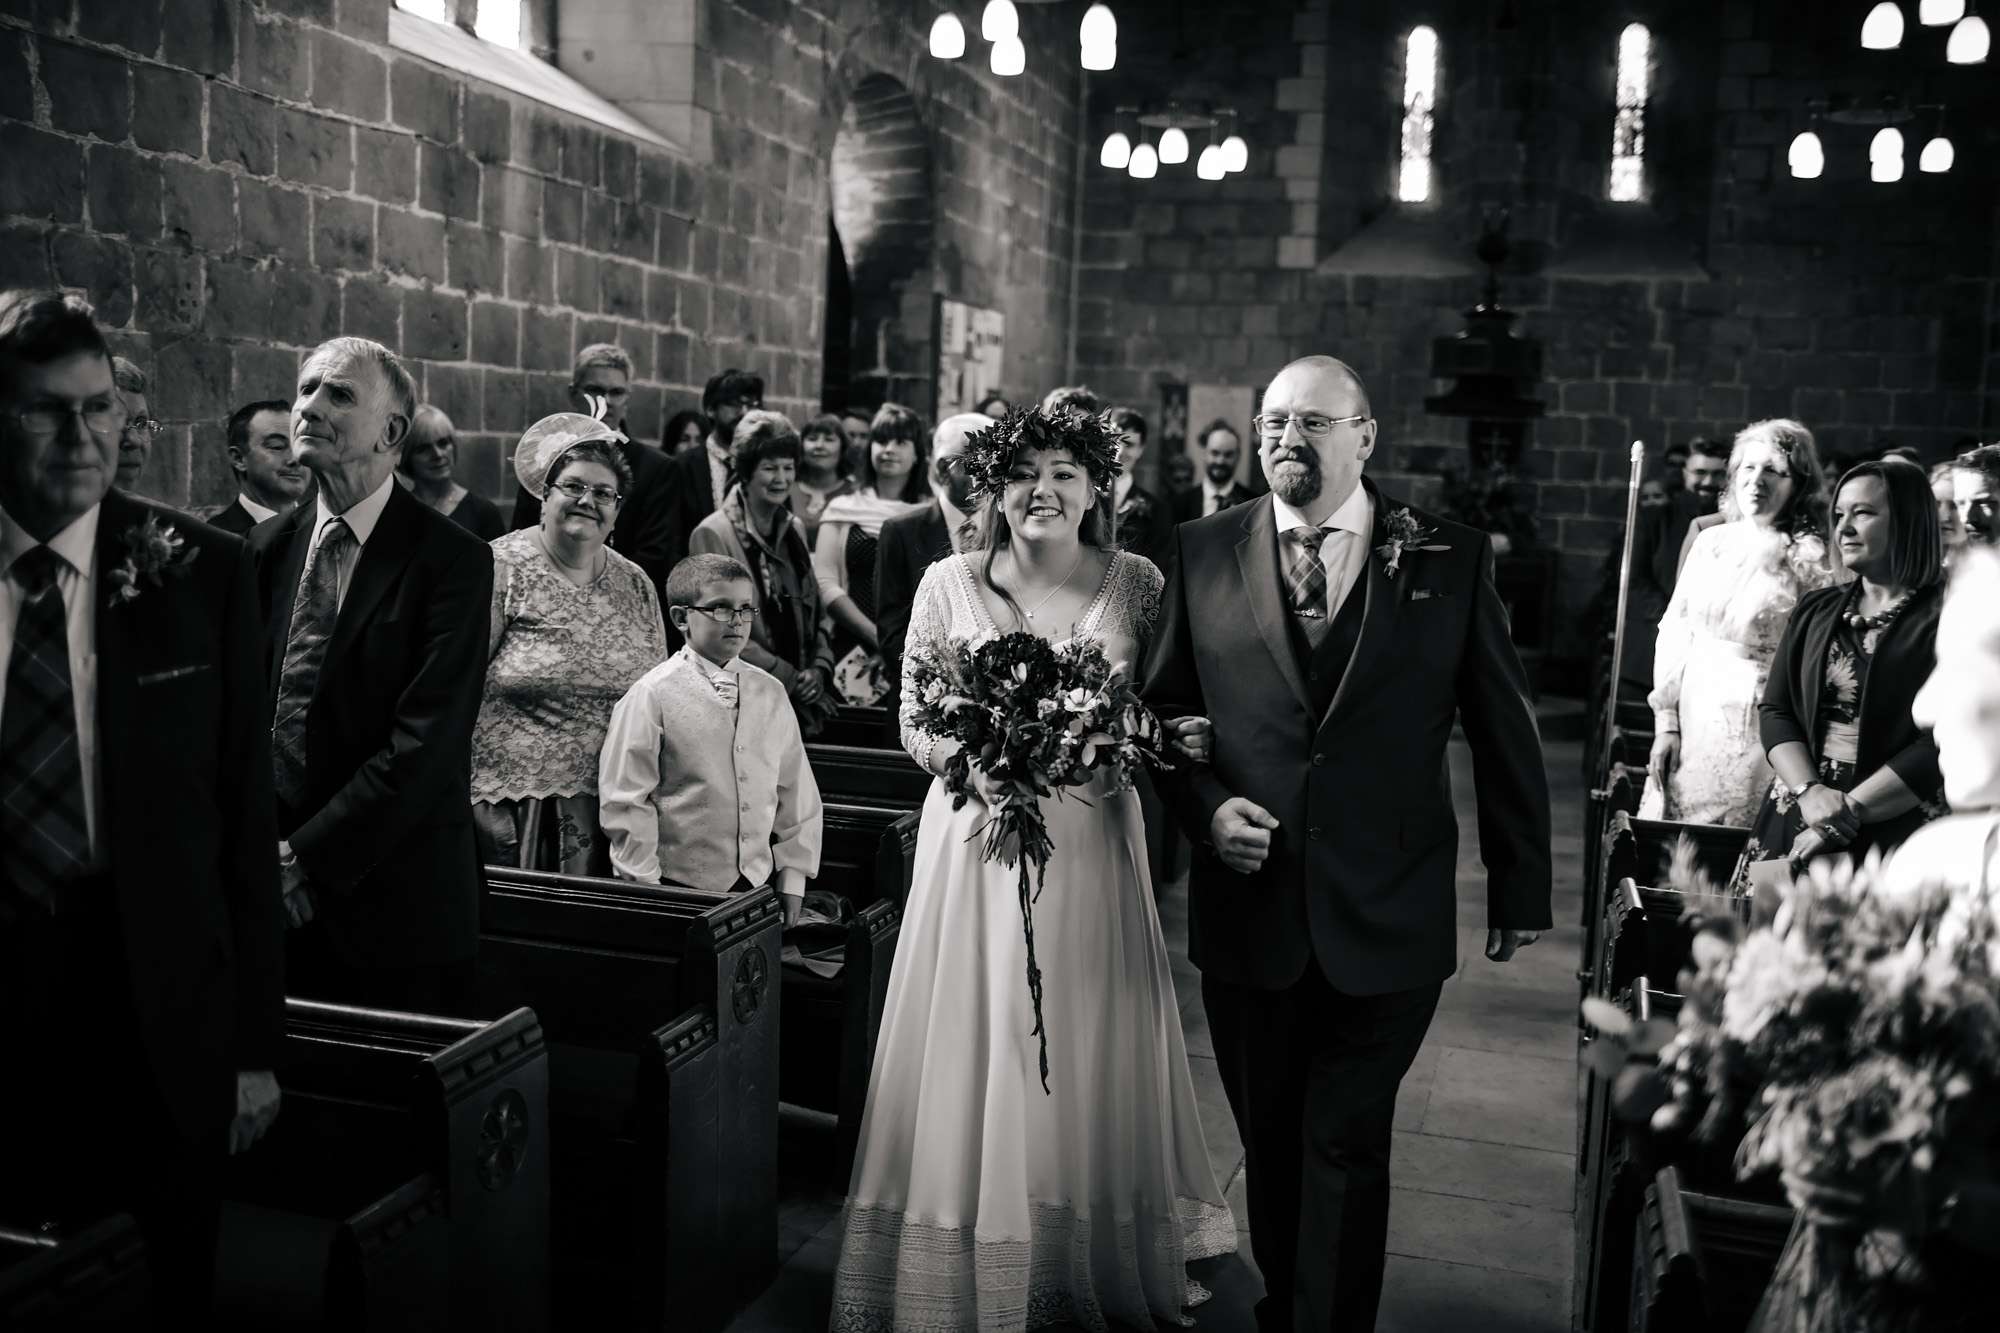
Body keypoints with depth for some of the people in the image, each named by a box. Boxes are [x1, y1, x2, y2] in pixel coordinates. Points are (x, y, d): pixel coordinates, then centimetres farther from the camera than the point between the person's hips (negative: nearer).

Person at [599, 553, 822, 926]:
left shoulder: (770, 694, 7)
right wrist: (648, 890, -9)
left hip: (759, 883, 4)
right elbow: (625, 803, -8)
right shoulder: (653, 695, -8)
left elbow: (796, 790, 11)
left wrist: (792, 879, 8)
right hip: (680, 888, -4)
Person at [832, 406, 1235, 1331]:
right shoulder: (949, 584, 0)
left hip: (1092, 845, 0)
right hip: (977, 837, 0)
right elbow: (914, 722, 2)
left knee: (1088, 1062, 8)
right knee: (973, 1056, 5)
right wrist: (976, 764, -16)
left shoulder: (1137, 584, 0)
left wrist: (1168, 741, -17)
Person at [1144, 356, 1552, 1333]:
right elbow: (1161, 709, 9)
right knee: (1269, 1146, 17)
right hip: (1246, 912, 2)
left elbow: (1504, 734, 3)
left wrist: (1520, 888, 5)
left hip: (1387, 922, -2)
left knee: (1346, 1150, 4)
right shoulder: (1205, 552, 2)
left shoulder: (1451, 558, -2)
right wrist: (1204, 806, -8)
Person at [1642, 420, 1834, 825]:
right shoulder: (1711, 541, 7)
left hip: (1754, 727, -4)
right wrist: (1665, 723, 4)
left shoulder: (1810, 559, -6)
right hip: (1692, 719, 4)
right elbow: (1673, 632, 8)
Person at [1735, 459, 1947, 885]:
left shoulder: (1945, 619, -4)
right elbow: (1774, 710, 6)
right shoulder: (1816, 610, 13)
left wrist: (1849, 811, -14)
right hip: (1793, 822, 4)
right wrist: (1810, 792, -10)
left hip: (1890, 833, -4)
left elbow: (1942, 745, -12)